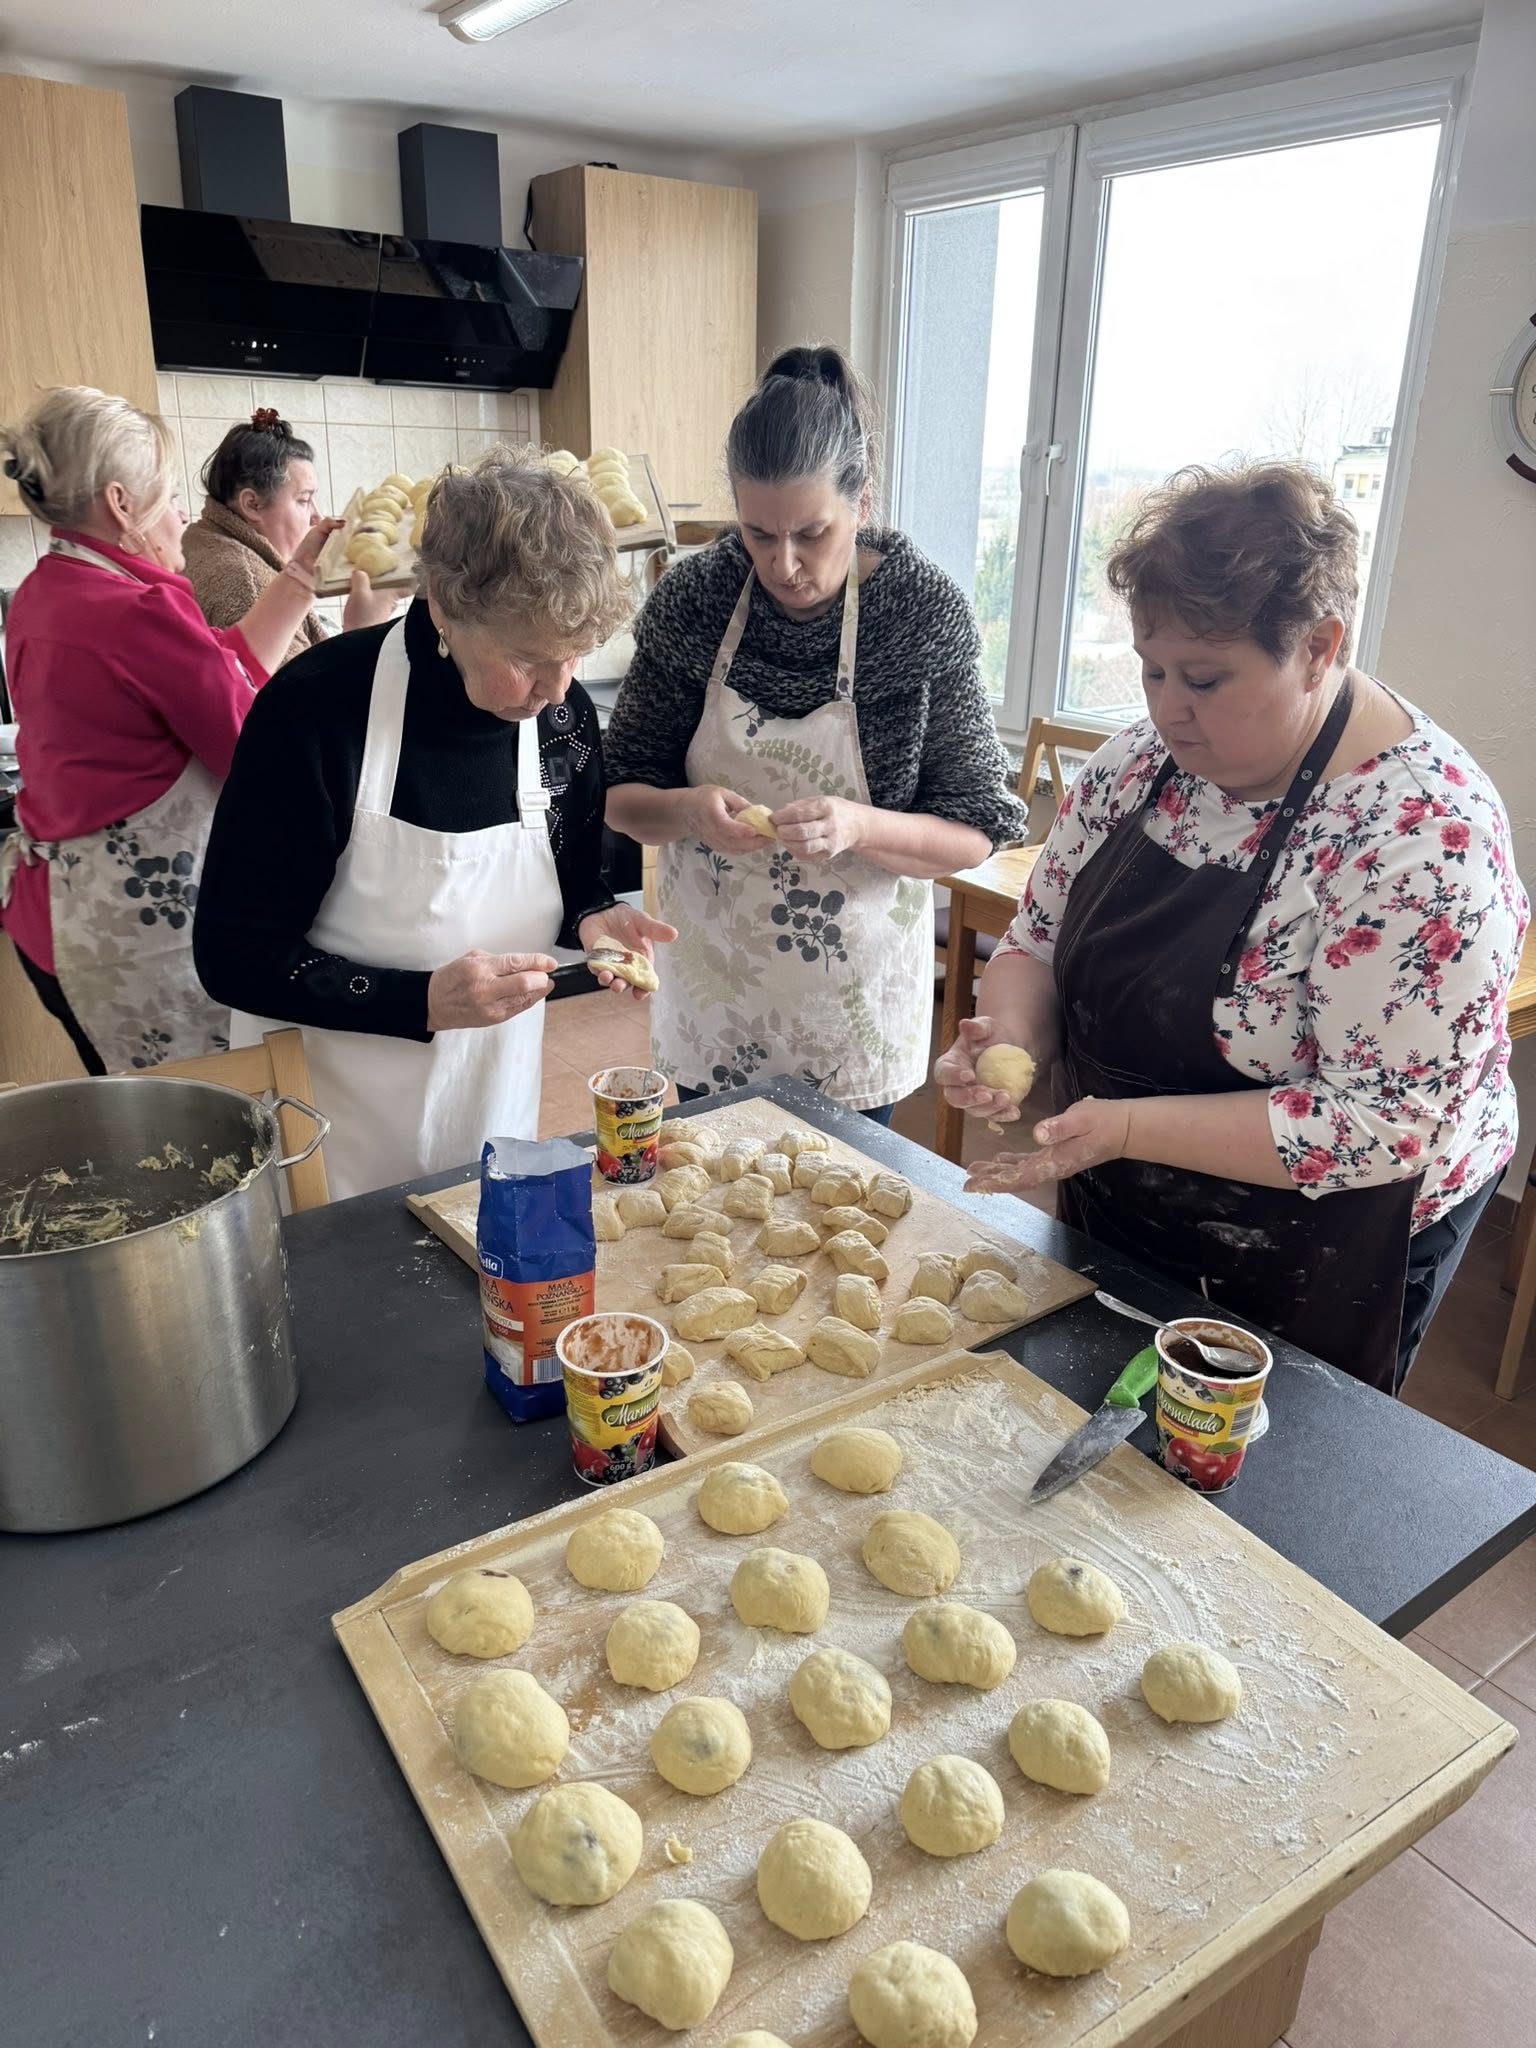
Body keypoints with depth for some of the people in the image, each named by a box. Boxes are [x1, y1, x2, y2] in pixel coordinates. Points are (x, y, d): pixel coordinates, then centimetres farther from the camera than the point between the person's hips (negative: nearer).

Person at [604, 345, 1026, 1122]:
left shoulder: (926, 609, -14)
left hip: (855, 1000, -1)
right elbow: (619, 794, -2)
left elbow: (976, 832, -11)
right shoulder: (692, 598, -10)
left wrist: (858, 827, -29)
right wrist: (689, 810, -24)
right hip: (711, 989, 2)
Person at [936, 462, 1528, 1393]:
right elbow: (1041, 938, 3)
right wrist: (1012, 1029, -19)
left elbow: (1384, 1124, -27)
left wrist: (1129, 1126, -33)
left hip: (1312, 1273, -5)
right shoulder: (1144, 757, -6)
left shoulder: (1422, 836, -26)